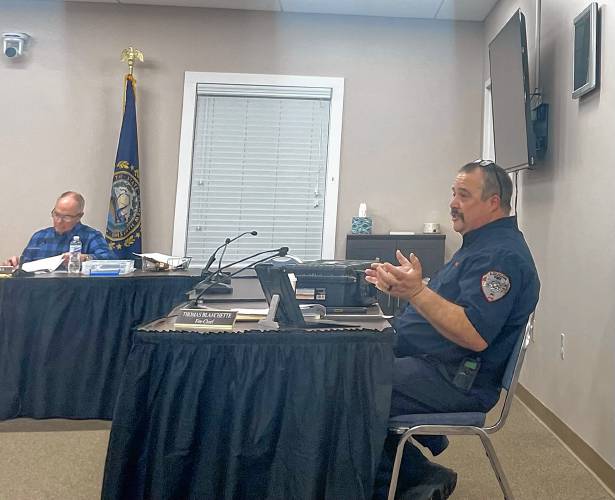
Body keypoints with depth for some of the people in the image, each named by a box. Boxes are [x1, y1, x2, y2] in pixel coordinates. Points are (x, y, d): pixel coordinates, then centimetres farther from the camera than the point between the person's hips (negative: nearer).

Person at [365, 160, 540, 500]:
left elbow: (475, 336, -27)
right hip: (428, 357, 11)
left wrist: (417, 292, -31)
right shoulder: (479, 243, 17)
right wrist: (399, 286, 13)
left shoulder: (502, 254, -17)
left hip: (455, 381, -11)